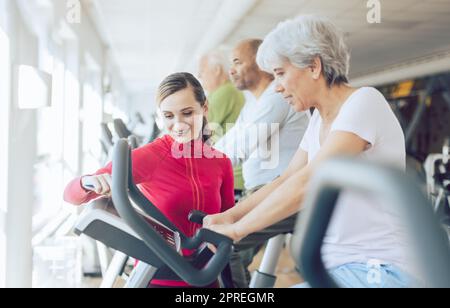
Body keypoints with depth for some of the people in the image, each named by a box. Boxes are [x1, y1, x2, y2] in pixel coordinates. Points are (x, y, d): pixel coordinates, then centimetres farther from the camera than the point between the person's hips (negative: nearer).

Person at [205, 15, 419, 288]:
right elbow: (286, 181, 12)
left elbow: (306, 183, -23)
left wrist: (236, 229, -18)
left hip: (379, 270, -8)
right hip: (338, 266, 8)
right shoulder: (319, 119, 13)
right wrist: (228, 215, -2)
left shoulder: (364, 102, -15)